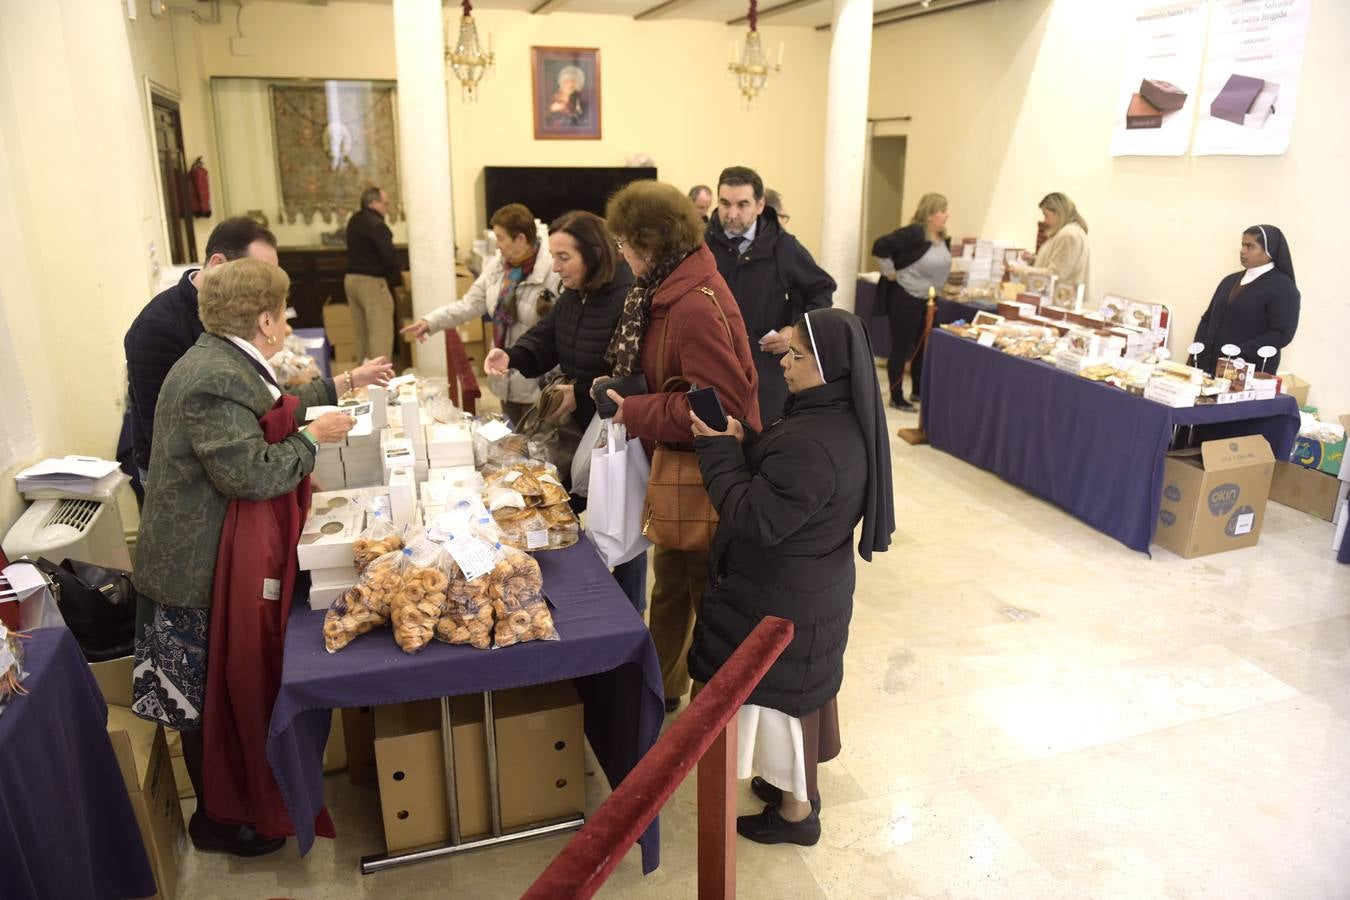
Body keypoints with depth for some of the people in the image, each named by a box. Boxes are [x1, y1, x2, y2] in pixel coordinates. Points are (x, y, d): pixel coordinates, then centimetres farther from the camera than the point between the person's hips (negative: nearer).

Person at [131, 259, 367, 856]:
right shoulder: (214, 379, -27)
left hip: (214, 557, 10)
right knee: (207, 702, 8)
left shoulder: (223, 362, 6)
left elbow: (267, 412, 23)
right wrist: (312, 438, -20)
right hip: (196, 570, -10)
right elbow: (251, 473, -34)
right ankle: (217, 822, 28)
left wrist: (336, 388, 29)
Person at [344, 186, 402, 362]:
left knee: (362, 333, 15)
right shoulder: (375, 223, -15)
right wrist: (397, 271, -2)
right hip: (371, 281, -9)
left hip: (351, 278, 9)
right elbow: (388, 254, -22)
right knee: (380, 333, -8)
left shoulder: (354, 220, 15)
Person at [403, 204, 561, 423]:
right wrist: (431, 322, -2)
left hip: (537, 381, -7)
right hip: (506, 379, 7)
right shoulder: (497, 265, 4)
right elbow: (470, 304, 6)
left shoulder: (553, 272, -19)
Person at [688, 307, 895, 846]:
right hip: (812, 587, 9)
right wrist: (743, 444, -7)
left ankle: (796, 811, 30)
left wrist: (718, 450, -19)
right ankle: (797, 783, 45)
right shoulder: (842, 419, -1)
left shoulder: (812, 444, -33)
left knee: (783, 695, 10)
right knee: (803, 689, 24)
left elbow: (757, 519, -28)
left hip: (785, 601, -9)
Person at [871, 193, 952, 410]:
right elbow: (880, 246, -25)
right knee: (902, 348, 0)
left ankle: (917, 392, 30)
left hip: (928, 300, 8)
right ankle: (896, 397, 11)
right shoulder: (914, 233, -20)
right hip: (905, 298, -8)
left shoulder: (943, 239, 5)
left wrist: (934, 294, 14)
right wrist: (890, 272, -18)